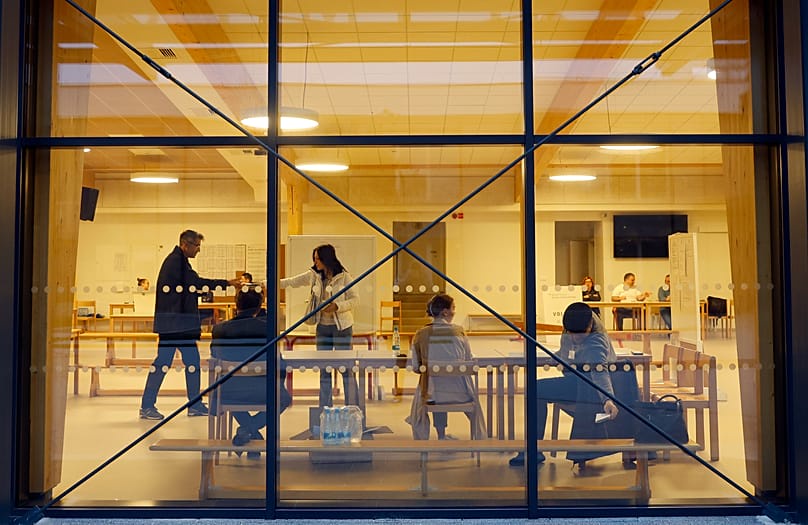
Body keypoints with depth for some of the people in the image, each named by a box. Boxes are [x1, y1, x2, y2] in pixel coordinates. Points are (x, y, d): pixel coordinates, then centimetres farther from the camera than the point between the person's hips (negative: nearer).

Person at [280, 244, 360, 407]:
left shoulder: (344, 276, -7)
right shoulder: (313, 275, 5)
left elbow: (355, 300, -7)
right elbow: (290, 282, 4)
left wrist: (337, 306, -20)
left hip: (342, 327, -5)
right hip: (322, 327, 5)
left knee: (346, 368, -3)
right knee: (324, 369, 10)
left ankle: (352, 408, 5)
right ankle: (325, 408, 19)